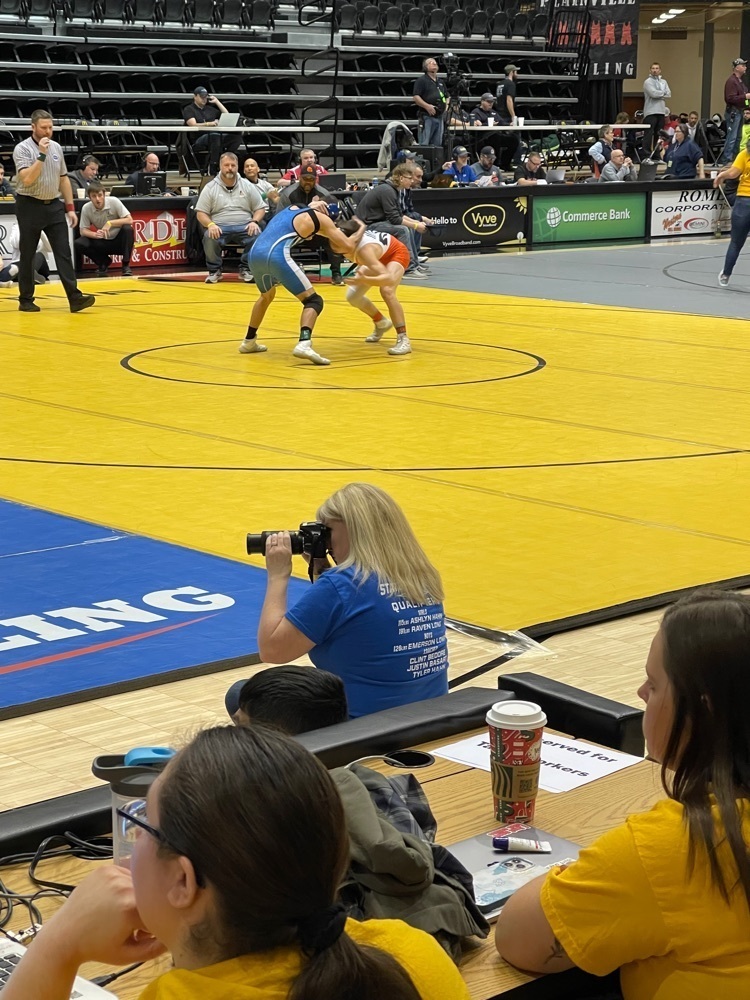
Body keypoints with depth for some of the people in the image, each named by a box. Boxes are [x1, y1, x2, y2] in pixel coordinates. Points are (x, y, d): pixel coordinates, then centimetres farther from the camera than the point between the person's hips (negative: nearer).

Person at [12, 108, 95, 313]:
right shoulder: (22, 149, -10)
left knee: (64, 252, -4)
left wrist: (70, 207, 11)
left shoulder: (56, 147, 8)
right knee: (28, 256, 3)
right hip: (30, 206, -5)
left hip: (54, 206, 5)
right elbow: (27, 179, -22)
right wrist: (42, 155, -24)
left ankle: (75, 297, -10)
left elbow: (64, 179, 14)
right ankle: (26, 300, 13)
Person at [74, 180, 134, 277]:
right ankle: (104, 262, 5)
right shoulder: (86, 208, -12)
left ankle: (126, 265, -17)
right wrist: (95, 235, -29)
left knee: (128, 229, -33)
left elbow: (129, 220, -21)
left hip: (118, 241, -2)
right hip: (102, 243, 2)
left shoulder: (114, 202, -19)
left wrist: (110, 223, -31)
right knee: (78, 244, -20)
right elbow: (83, 230, -7)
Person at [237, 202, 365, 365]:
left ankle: (249, 341, 44)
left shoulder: (292, 208, 30)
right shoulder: (321, 218, 12)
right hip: (276, 255, -7)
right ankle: (304, 344, -26)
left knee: (266, 296, 35)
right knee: (313, 300, -2)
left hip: (255, 252, 7)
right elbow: (348, 246, 9)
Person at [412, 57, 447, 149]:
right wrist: (427, 106, -21)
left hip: (440, 117, 7)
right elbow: (415, 97, -10)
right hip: (427, 117, -7)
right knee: (424, 144, -12)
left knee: (437, 144, 7)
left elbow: (446, 97, 30)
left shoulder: (441, 82, 22)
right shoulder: (421, 80, -1)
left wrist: (447, 106, 9)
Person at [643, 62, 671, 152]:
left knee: (659, 135, 9)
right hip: (650, 112, -6)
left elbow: (668, 95, 4)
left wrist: (658, 94, -9)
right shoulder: (648, 82, -2)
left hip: (661, 111, 6)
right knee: (649, 135, -12)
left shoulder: (663, 82, 16)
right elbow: (653, 93, -17)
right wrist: (663, 92, -2)